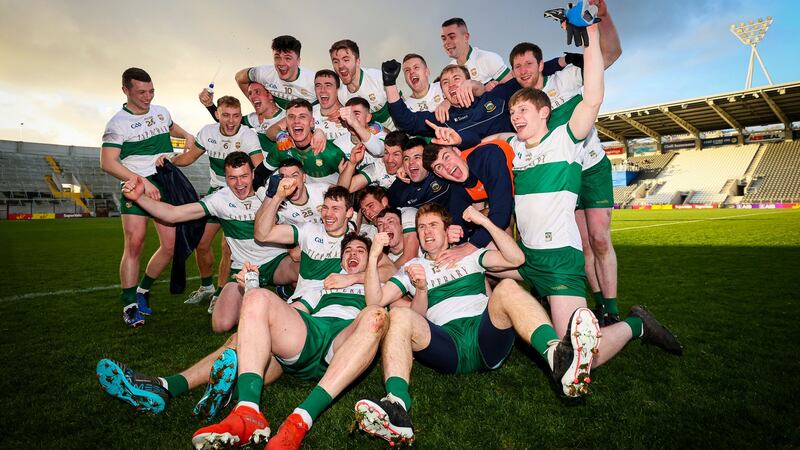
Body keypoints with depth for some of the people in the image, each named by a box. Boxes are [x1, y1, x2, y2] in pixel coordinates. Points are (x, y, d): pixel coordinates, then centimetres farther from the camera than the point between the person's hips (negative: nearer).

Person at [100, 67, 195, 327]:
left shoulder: (162, 111, 14)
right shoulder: (118, 123, -2)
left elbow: (171, 128, 39)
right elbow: (107, 163, -11)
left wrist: (187, 135, 17)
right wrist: (142, 181, -20)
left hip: (167, 185, 5)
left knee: (170, 245, -1)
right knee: (134, 244, -15)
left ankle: (143, 291, 19)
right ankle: (129, 305, -3)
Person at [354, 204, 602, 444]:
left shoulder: (469, 255, 25)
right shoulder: (412, 267, 24)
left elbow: (516, 258, 9)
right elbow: (375, 300, 10)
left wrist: (485, 221, 4)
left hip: (486, 339, 0)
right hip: (447, 348, 0)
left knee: (507, 288, -28)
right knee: (399, 316, -29)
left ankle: (559, 357, -53)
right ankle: (396, 407, -48)